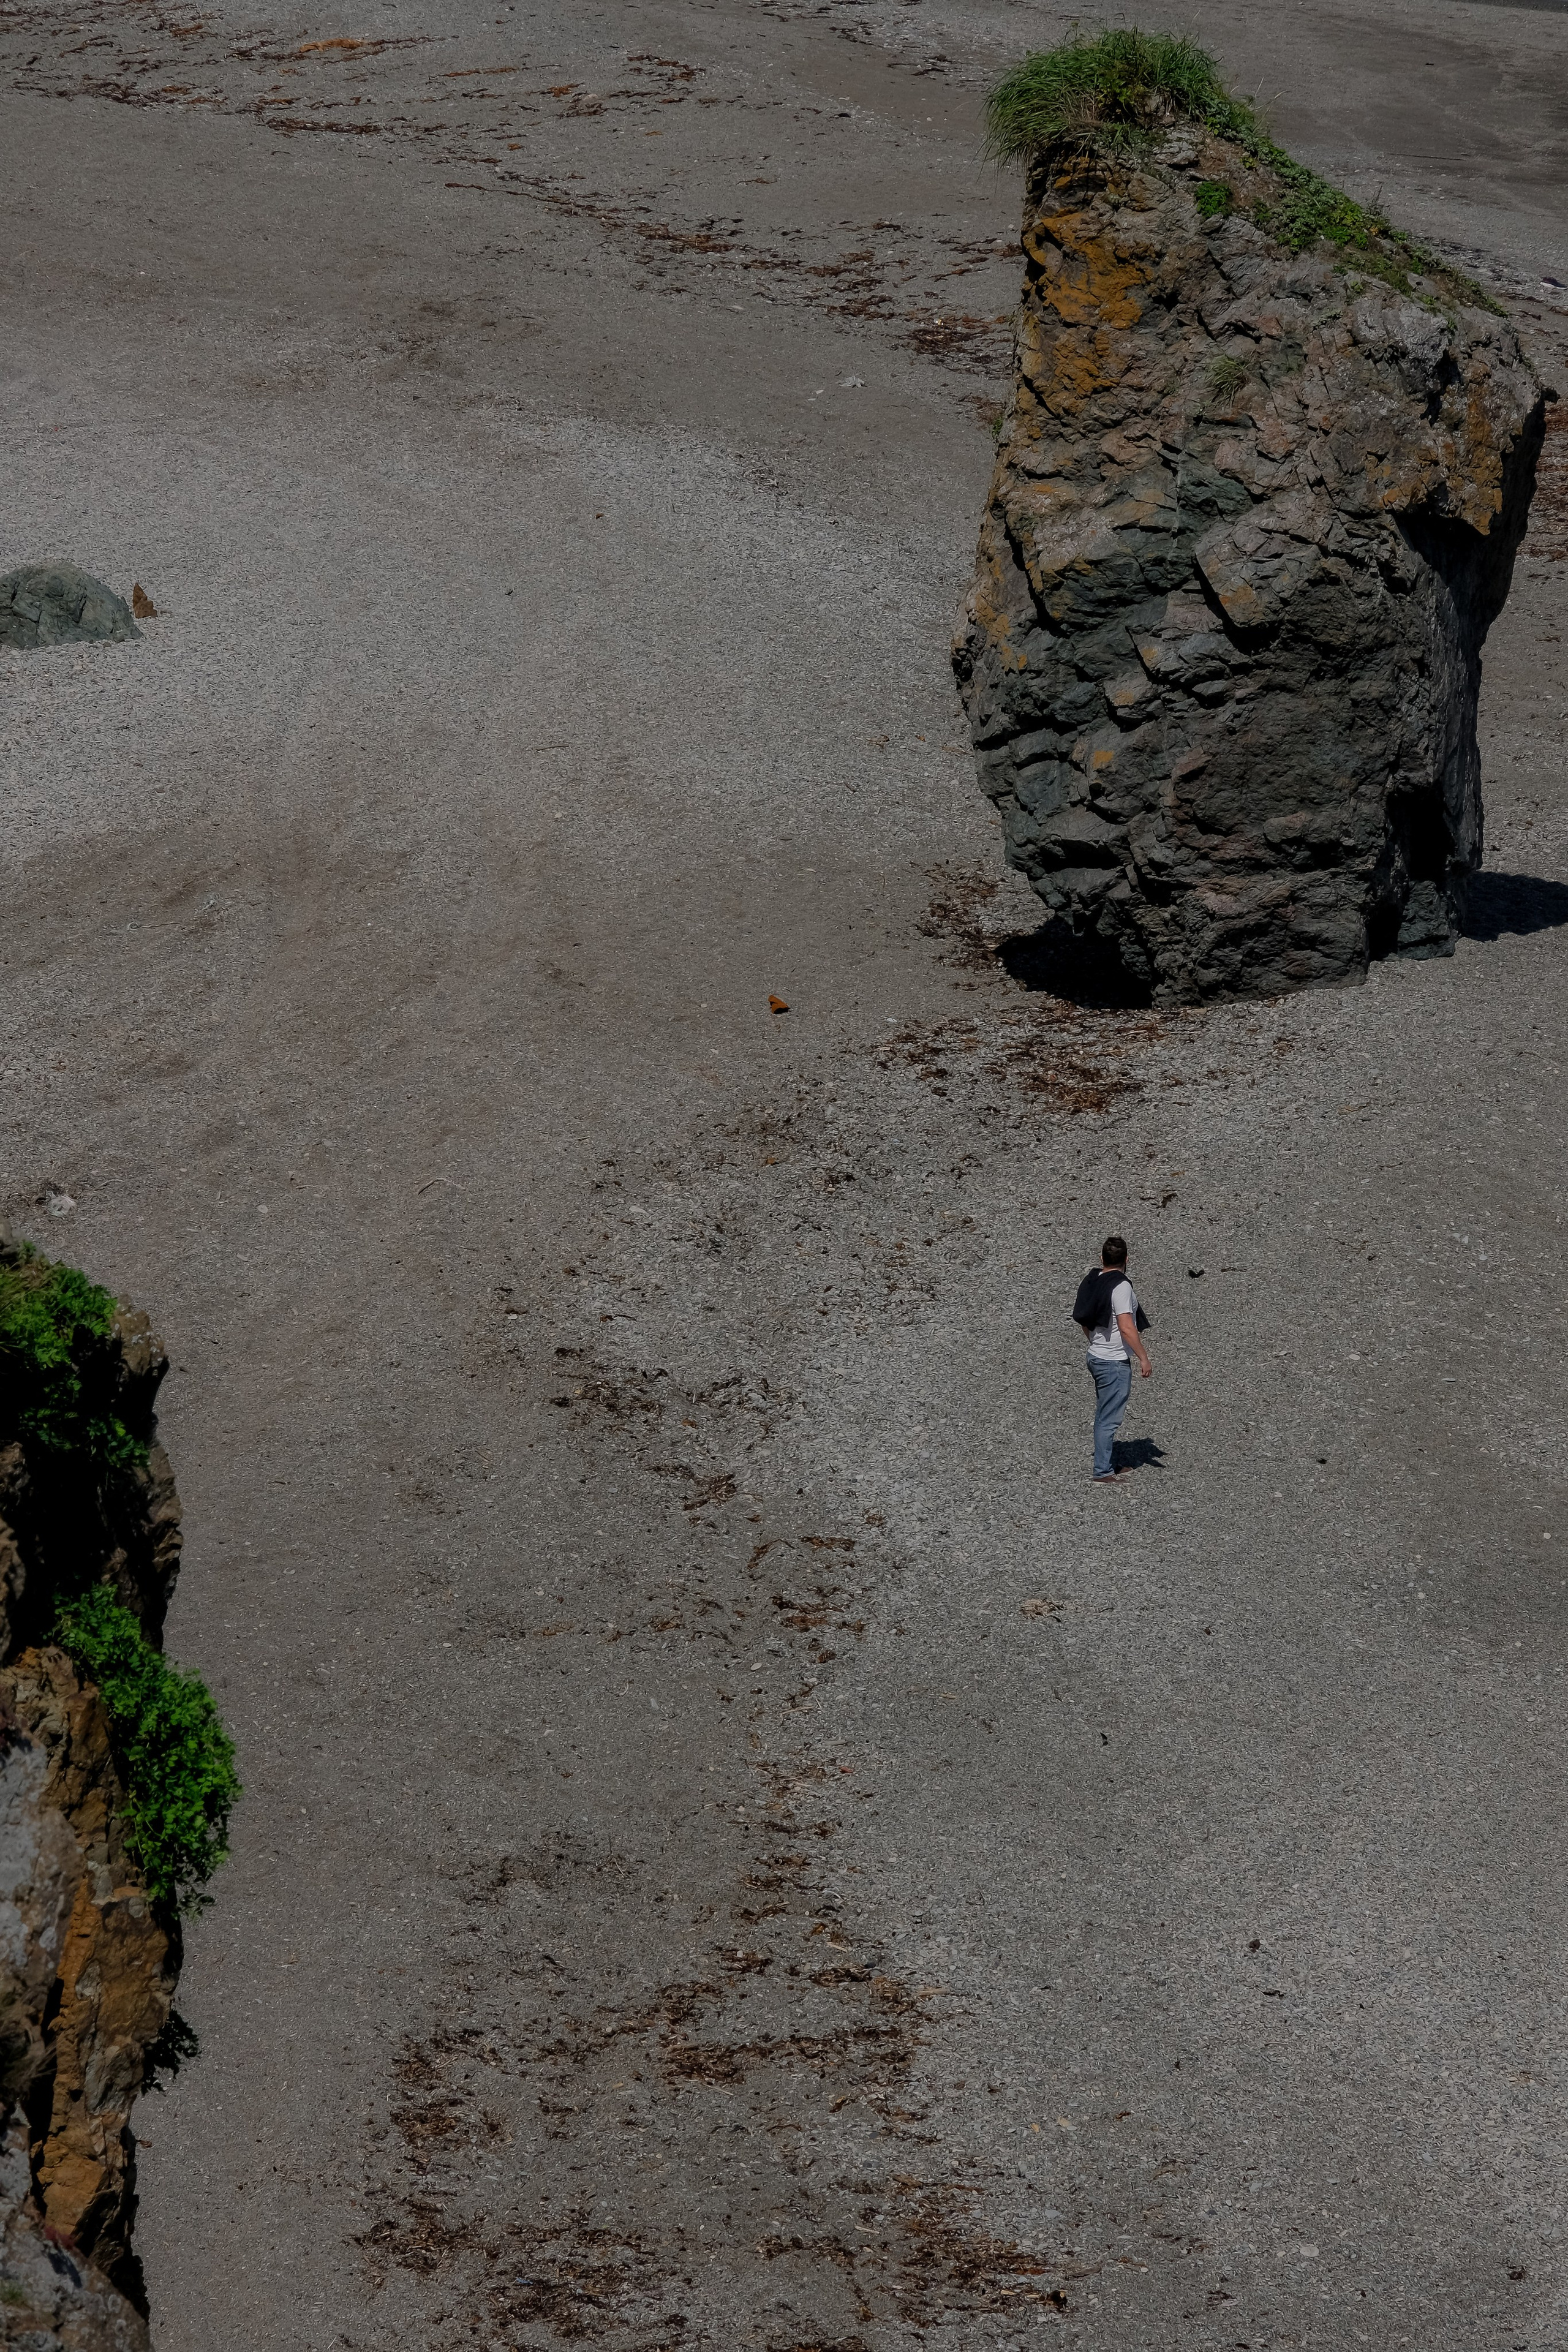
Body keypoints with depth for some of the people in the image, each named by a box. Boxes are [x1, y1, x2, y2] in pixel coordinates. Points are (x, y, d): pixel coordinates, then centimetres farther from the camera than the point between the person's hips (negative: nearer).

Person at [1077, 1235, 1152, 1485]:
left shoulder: (1092, 1283, 8)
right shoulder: (1121, 1287, -18)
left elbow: (1085, 1323, 17)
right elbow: (1126, 1327, -24)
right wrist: (1143, 1358, -18)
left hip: (1097, 1357, 9)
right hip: (1115, 1362, -9)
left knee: (1103, 1416, 18)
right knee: (1109, 1419, -5)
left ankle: (1106, 1466, 27)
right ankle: (1102, 1473, -3)